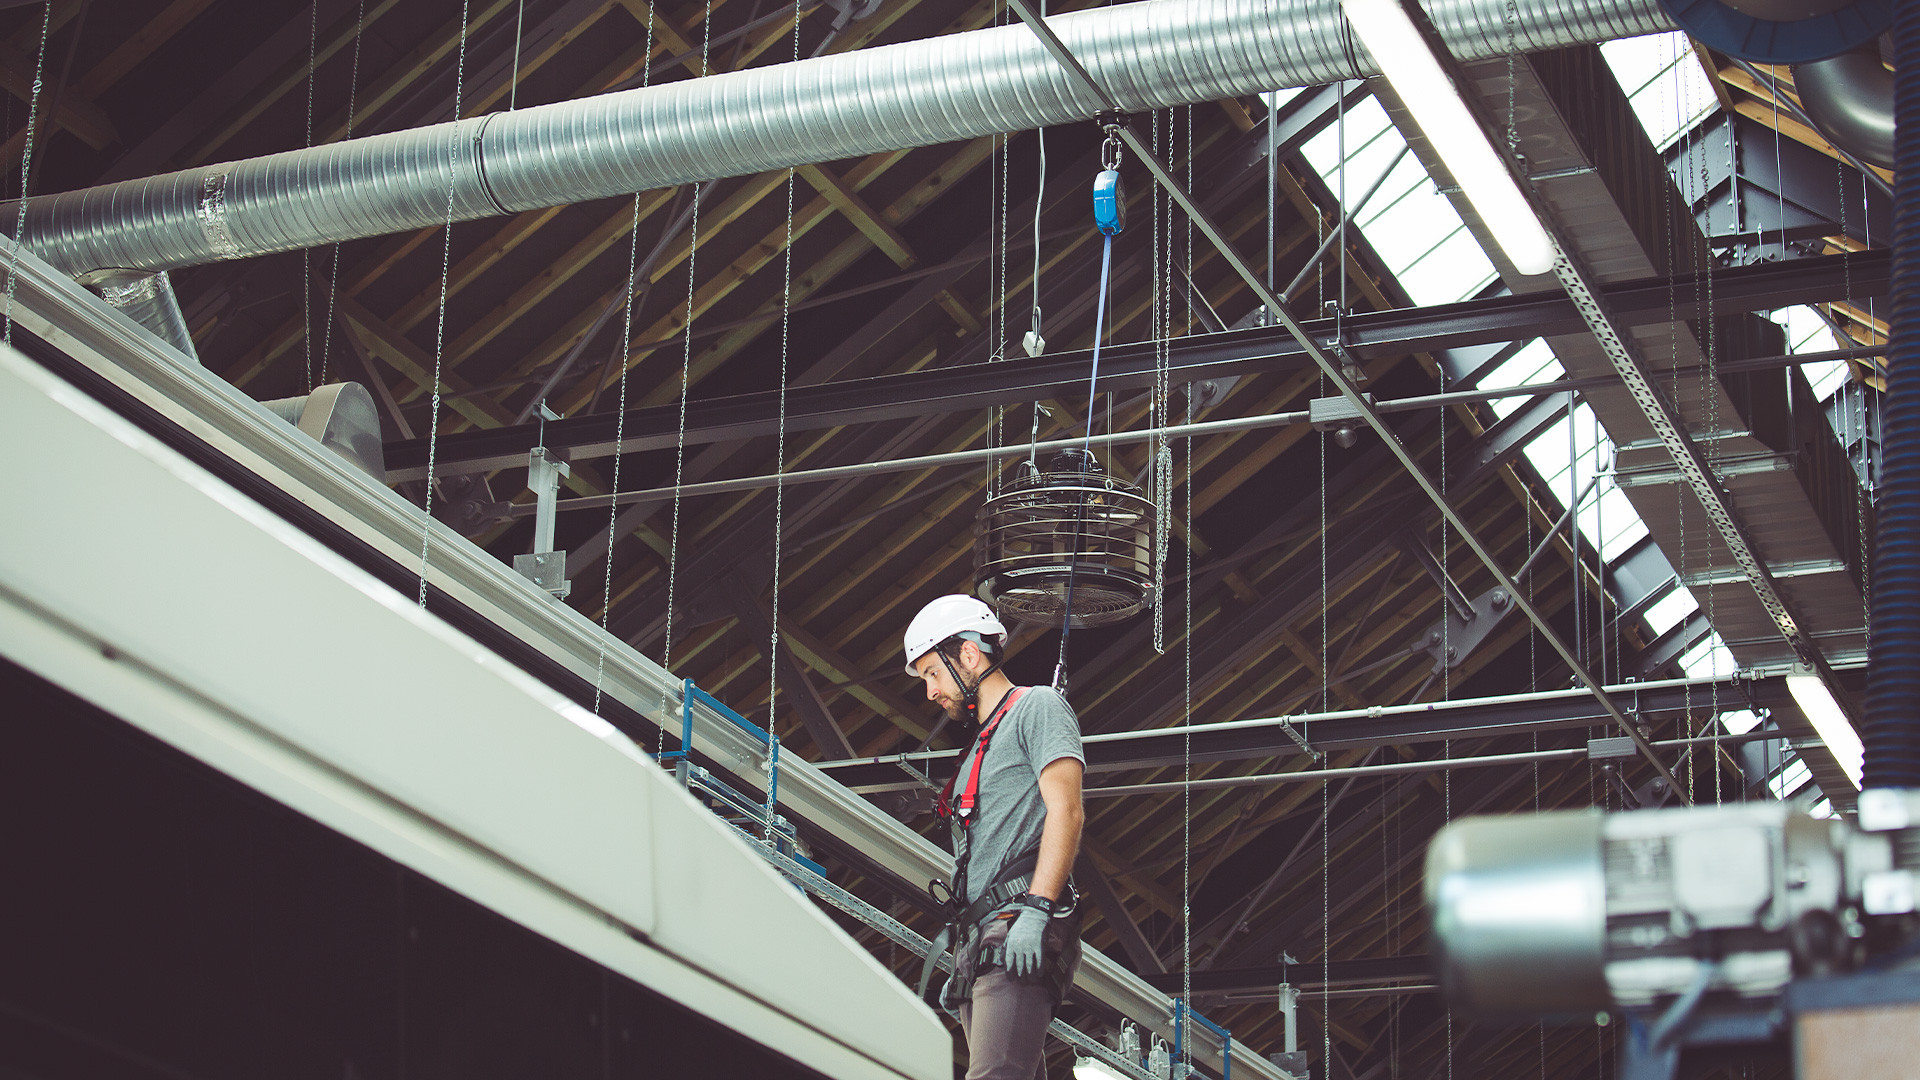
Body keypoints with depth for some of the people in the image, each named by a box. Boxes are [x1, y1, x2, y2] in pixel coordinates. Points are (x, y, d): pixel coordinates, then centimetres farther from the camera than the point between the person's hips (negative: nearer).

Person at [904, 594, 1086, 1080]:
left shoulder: (1037, 706, 5)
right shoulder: (980, 744, 31)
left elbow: (1066, 812, -10)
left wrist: (1034, 912, -22)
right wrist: (960, 966, 22)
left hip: (1021, 936, -9)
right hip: (979, 944, 9)